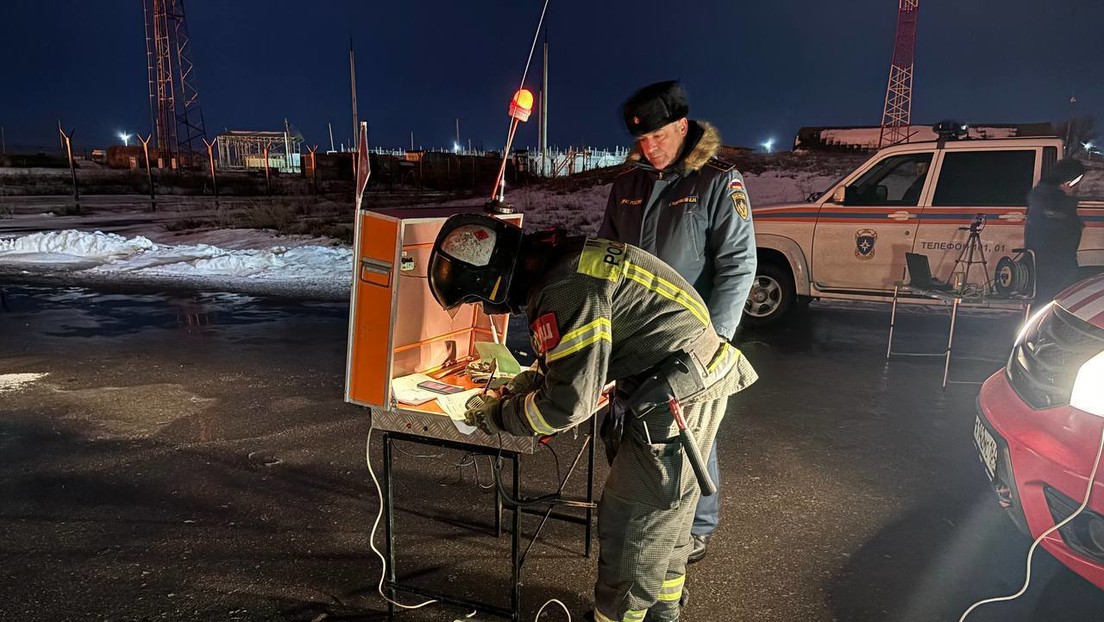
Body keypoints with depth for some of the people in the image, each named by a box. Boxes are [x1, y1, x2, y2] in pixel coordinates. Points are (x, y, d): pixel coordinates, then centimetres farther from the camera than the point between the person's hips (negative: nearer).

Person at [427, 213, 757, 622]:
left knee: (629, 523, 2)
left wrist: (495, 418, -8)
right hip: (695, 384, 10)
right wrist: (531, 379, 8)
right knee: (665, 512, 23)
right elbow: (578, 358, 21)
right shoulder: (560, 259, 6)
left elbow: (569, 403, -23)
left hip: (679, 398, -10)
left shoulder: (567, 290, -26)